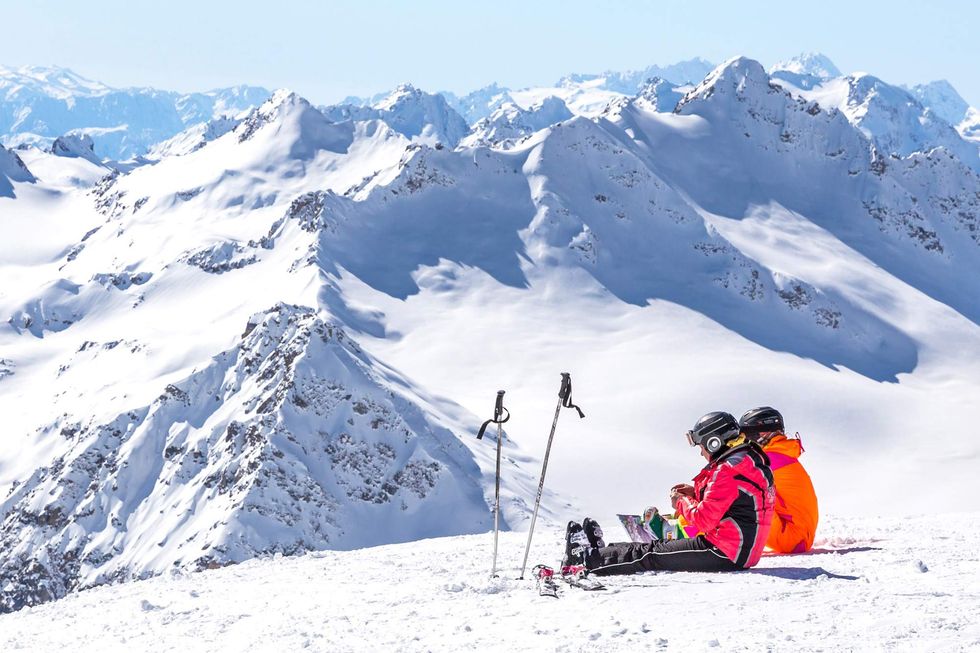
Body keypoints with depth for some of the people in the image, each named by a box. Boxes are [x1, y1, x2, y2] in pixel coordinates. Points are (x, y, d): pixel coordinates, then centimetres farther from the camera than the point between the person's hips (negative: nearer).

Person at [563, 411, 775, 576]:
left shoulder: (727, 471, -19)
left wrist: (682, 502, -1)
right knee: (658, 547, 13)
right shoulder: (752, 460, 14)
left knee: (652, 554, -3)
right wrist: (697, 492, 14)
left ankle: (589, 561, 2)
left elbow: (704, 520, -19)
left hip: (723, 553, -10)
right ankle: (602, 553, 17)